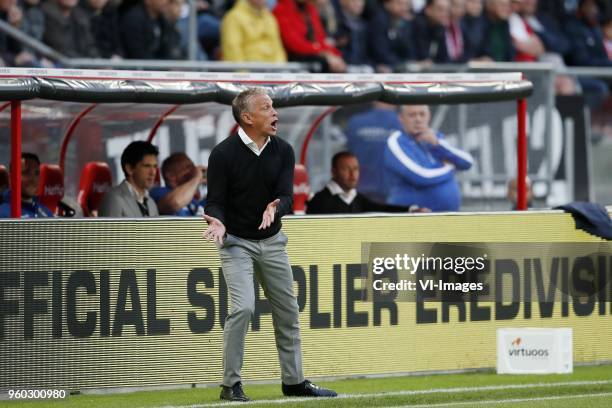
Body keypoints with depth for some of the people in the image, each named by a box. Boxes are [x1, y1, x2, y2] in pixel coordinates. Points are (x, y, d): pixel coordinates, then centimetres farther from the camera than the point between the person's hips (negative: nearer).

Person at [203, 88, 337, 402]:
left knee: (288, 312, 10)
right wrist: (217, 222, -36)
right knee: (243, 307, -21)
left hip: (272, 242, 5)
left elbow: (287, 196, -13)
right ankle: (230, 385, -10)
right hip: (236, 243, -5)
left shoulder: (283, 151, -4)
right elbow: (215, 201, -14)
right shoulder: (223, 154, -16)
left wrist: (274, 208, -36)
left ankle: (294, 381, 25)